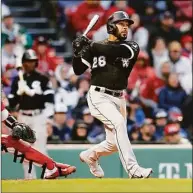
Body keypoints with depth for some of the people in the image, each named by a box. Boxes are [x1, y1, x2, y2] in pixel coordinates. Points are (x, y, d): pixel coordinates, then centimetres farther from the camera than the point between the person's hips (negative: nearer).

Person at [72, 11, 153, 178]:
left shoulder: (131, 47, 5)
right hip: (99, 97, -4)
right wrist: (77, 52, -15)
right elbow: (78, 70, 4)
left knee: (114, 143, 8)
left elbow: (118, 51, -18)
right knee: (119, 123, -28)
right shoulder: (96, 48, 4)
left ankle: (90, 155, 40)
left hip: (119, 98, 4)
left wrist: (91, 46, -24)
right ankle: (133, 170, -33)